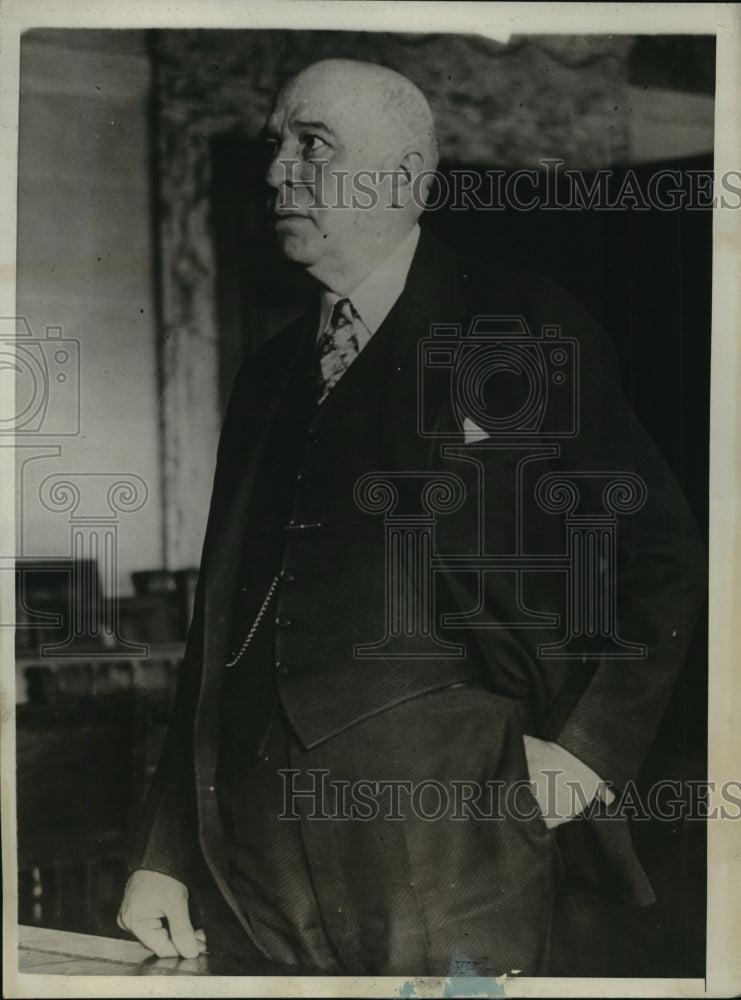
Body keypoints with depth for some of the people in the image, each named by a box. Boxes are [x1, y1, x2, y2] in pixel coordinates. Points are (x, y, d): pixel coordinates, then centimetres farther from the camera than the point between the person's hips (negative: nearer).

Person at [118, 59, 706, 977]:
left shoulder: (528, 336, -2)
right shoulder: (268, 376, 13)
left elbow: (659, 552, 1)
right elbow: (217, 631, 13)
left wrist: (593, 745, -9)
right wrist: (163, 852, 10)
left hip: (452, 849, -4)